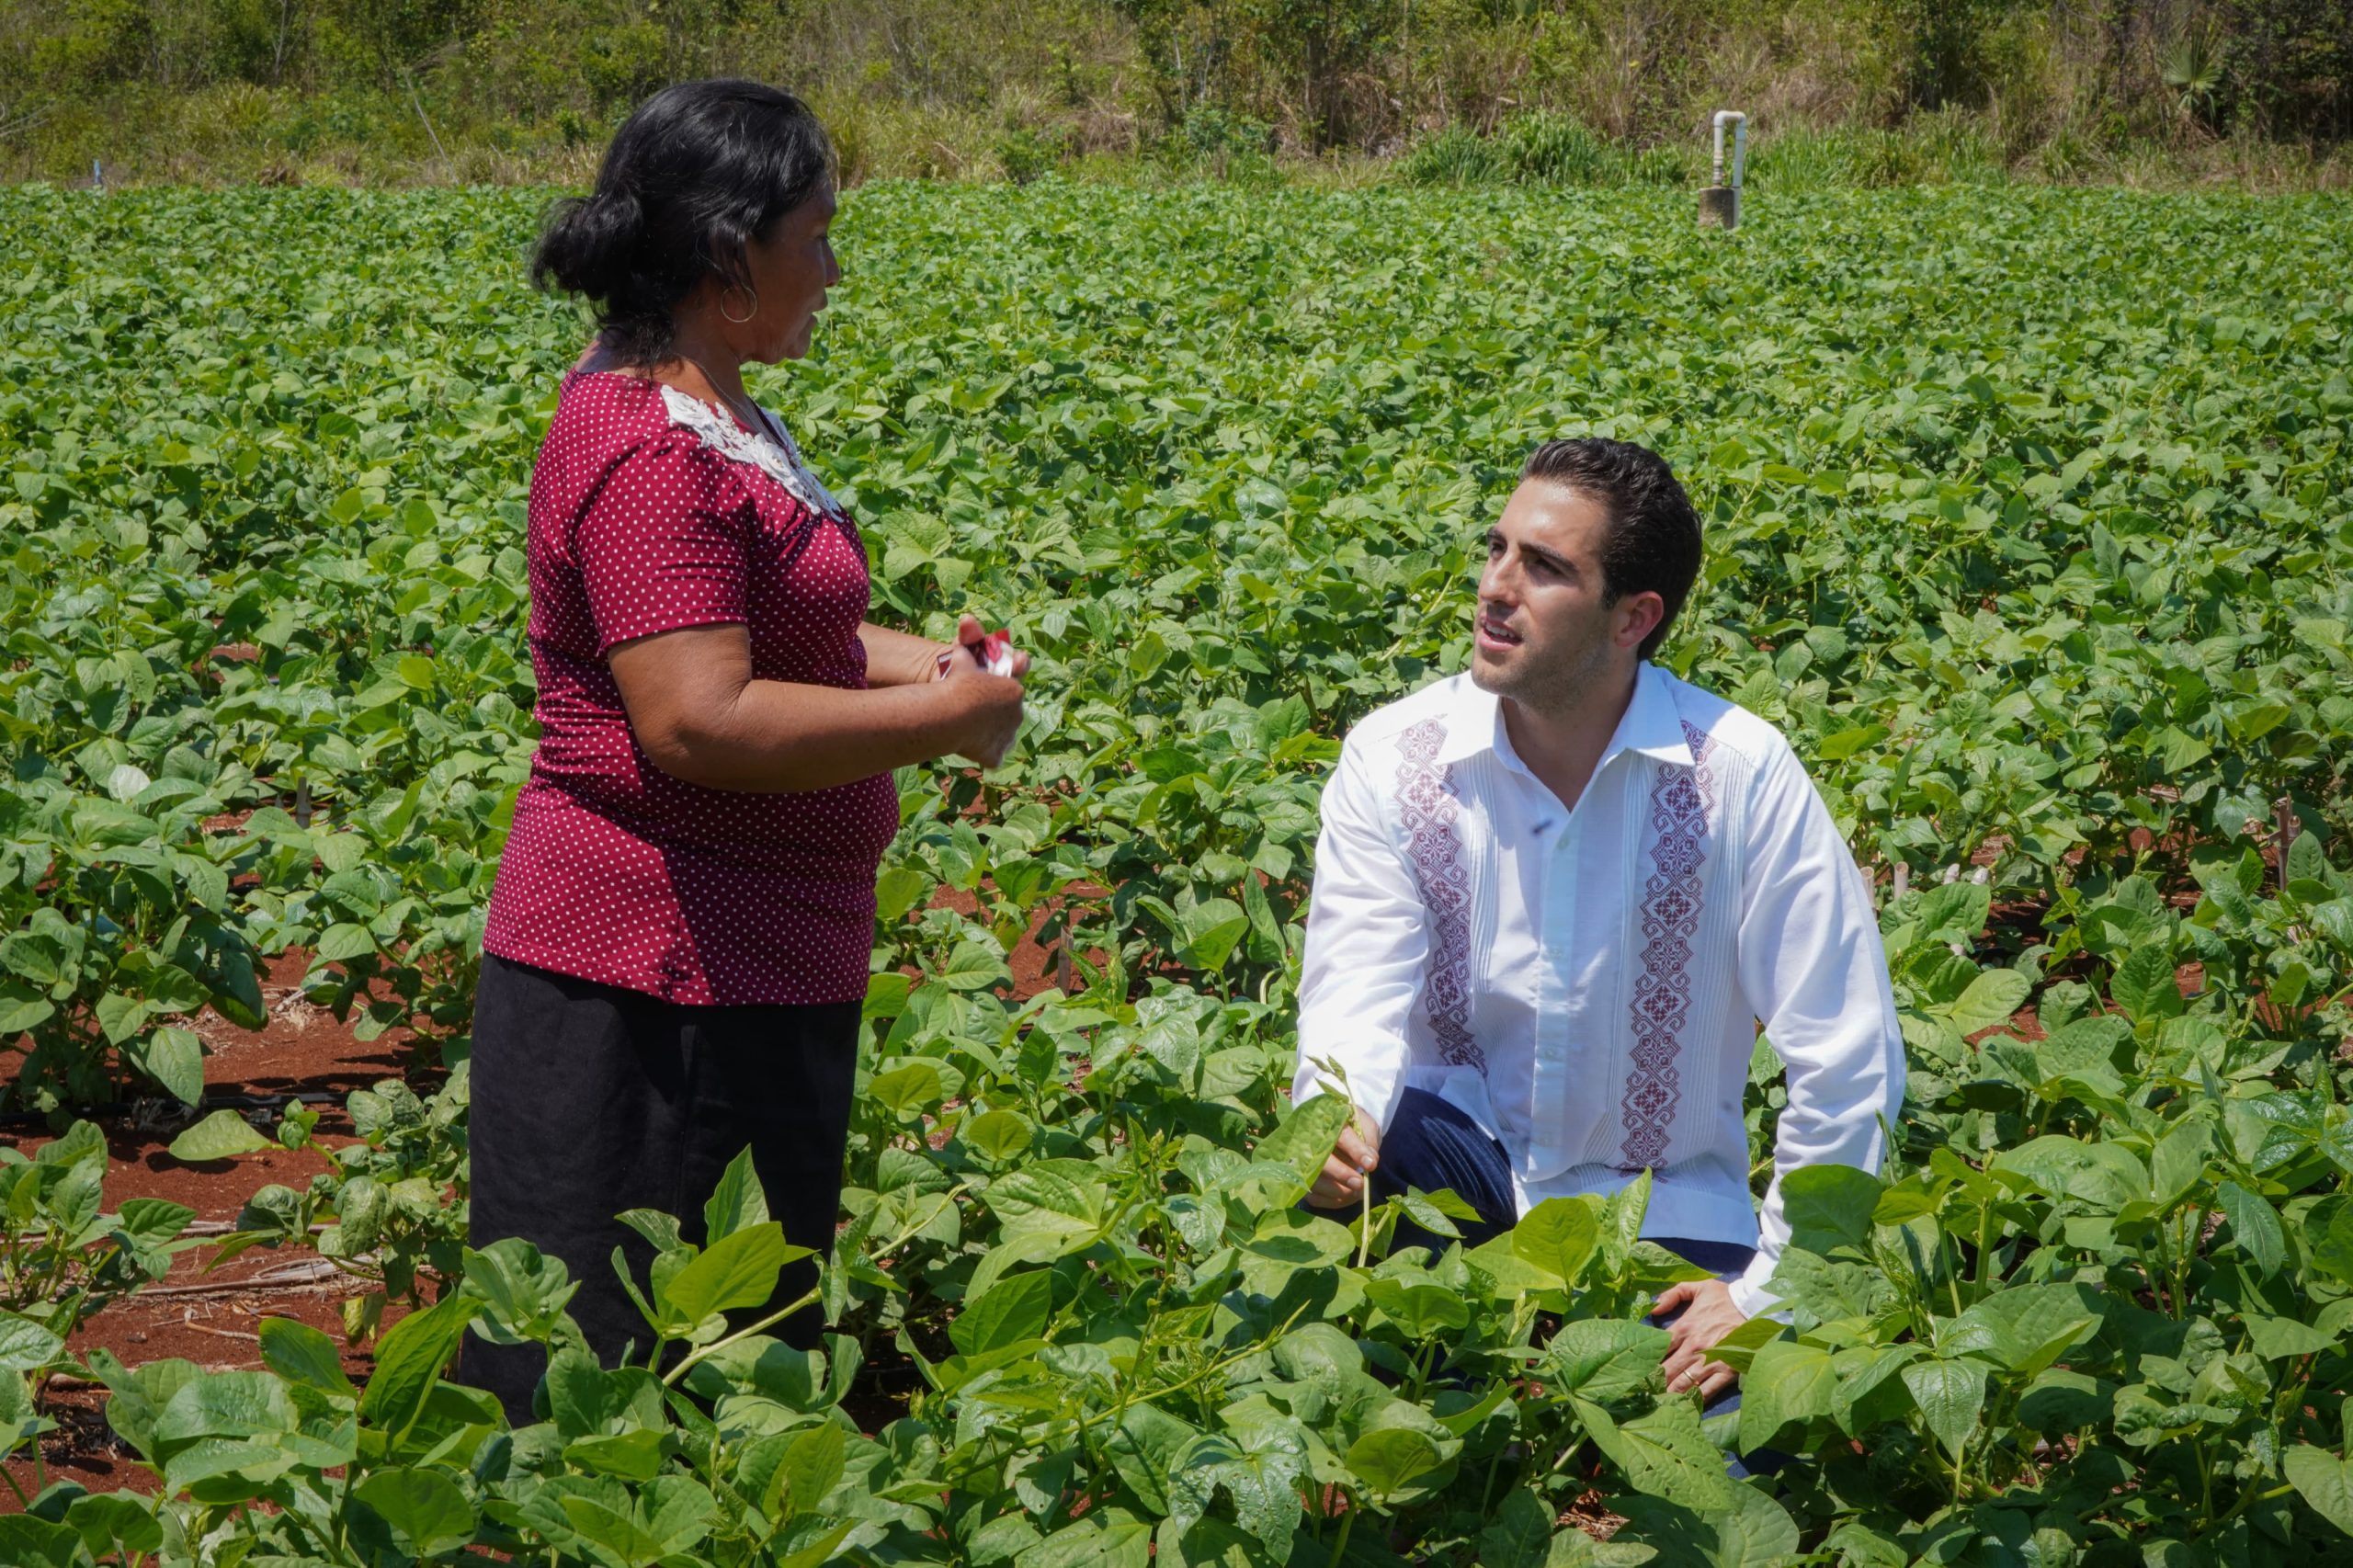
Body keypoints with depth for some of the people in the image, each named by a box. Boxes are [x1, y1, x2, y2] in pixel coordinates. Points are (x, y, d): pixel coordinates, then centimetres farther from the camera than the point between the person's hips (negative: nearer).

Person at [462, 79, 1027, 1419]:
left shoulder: (719, 413, 12)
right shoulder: (651, 454, -21)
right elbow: (699, 721, -28)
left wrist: (912, 662, 7)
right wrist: (944, 721, -18)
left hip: (762, 964, 11)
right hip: (658, 977, -11)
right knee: (604, 1391, 0)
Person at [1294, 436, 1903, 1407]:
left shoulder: (1740, 774, -15)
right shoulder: (1392, 757, -10)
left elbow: (1847, 1064, -13)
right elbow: (1358, 997, -17)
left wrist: (1771, 1293, -15)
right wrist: (1336, 1119, -41)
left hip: (1662, 1210, -1)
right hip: (1461, 1167, 1)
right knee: (1347, 1141, -33)